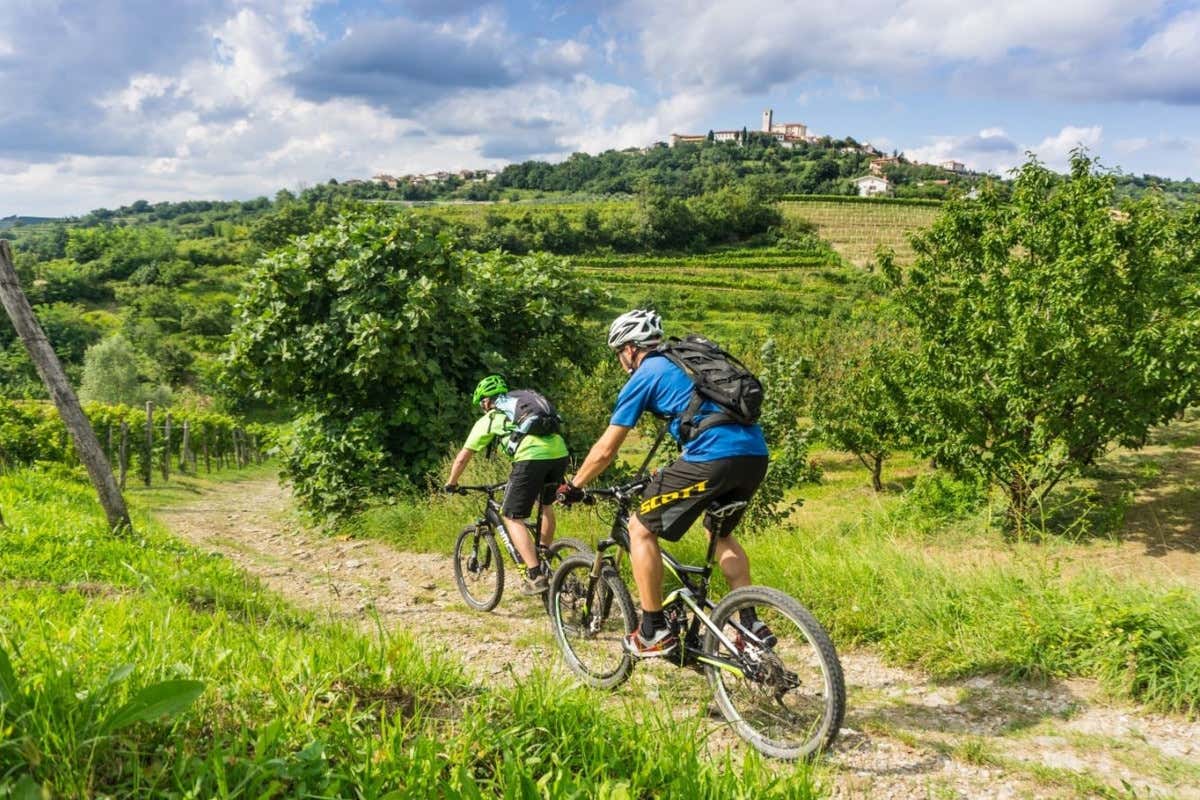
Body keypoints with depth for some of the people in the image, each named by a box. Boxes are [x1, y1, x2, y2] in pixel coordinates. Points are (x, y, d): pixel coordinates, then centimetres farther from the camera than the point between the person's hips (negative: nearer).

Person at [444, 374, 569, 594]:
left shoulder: (488, 419, 20)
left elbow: (462, 458, 25)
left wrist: (451, 483, 42)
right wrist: (517, 478, 59)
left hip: (531, 457, -6)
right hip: (560, 452, 6)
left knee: (512, 518, 5)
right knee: (546, 504, 30)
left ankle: (535, 575, -6)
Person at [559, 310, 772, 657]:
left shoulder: (644, 376, 7)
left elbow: (605, 450, 8)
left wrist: (574, 485, 24)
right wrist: (671, 473, 48)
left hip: (713, 459, -8)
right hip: (755, 455, 8)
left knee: (640, 530, 7)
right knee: (720, 532, 31)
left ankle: (654, 632, 11)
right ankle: (752, 623, 25)